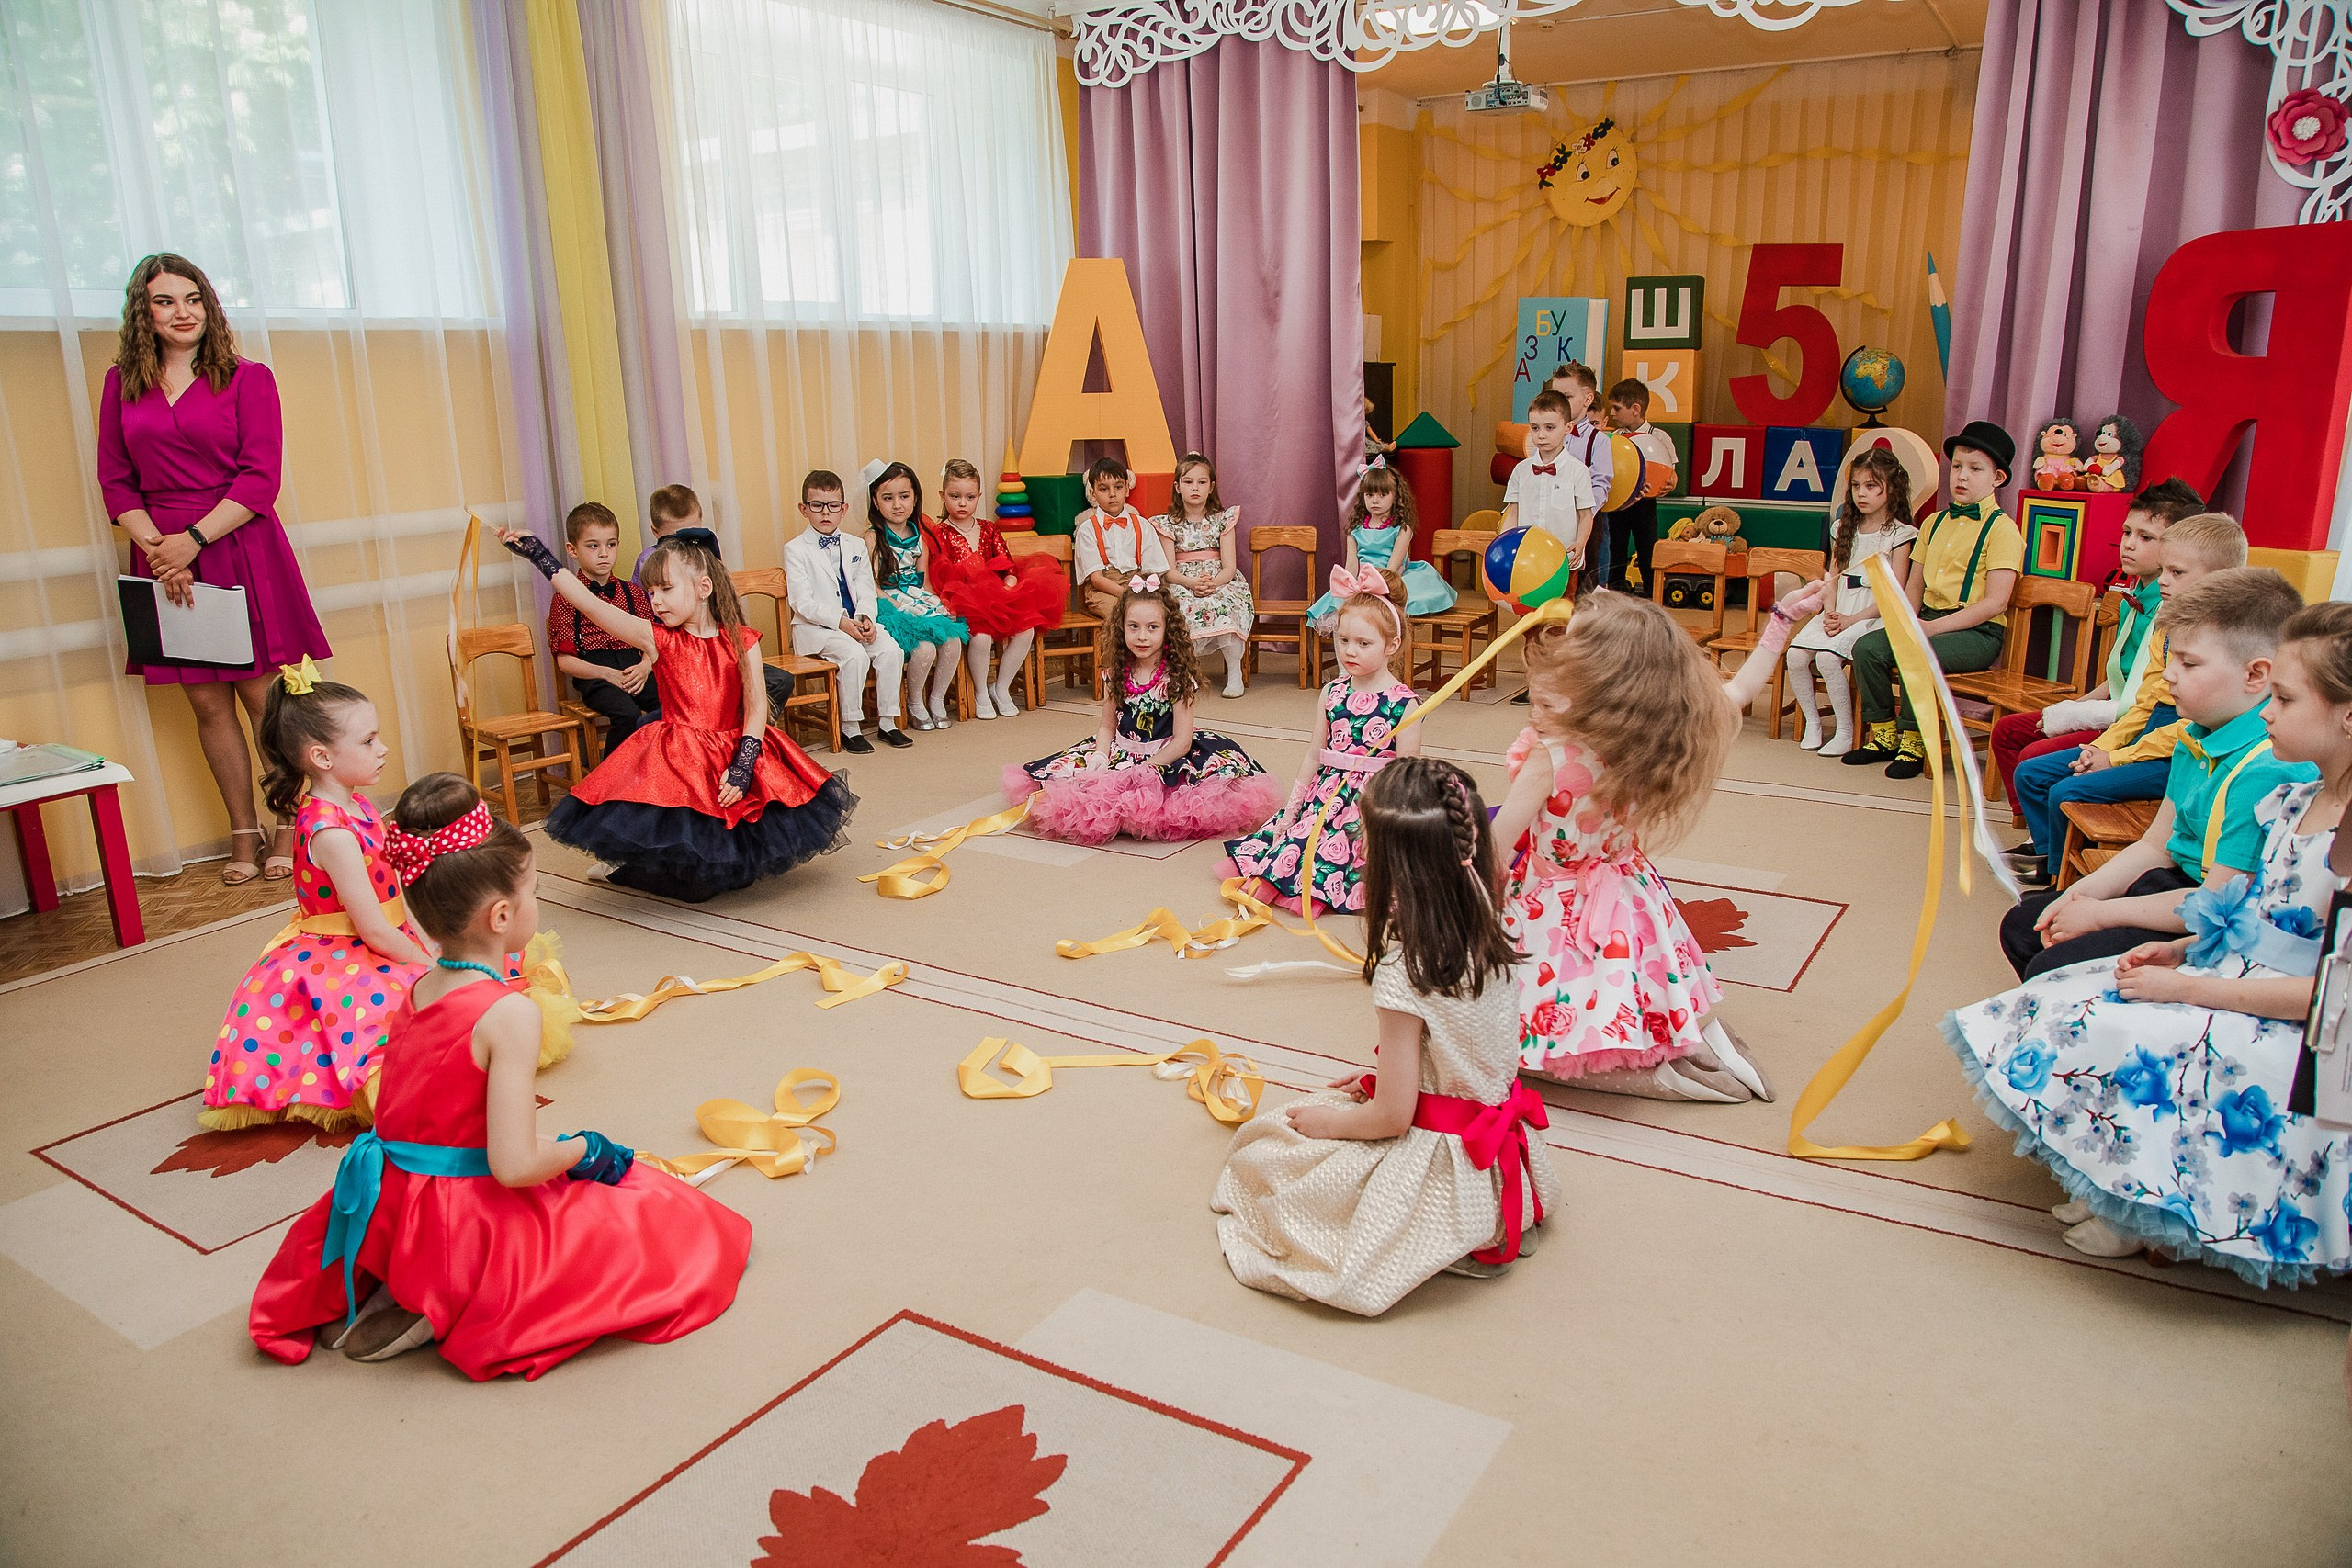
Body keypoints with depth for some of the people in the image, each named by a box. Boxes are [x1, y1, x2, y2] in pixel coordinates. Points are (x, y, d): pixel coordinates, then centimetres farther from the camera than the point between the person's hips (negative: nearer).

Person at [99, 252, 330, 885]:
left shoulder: (248, 377, 2)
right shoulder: (122, 384, 11)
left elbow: (260, 477, -6)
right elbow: (115, 481, 8)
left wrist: (194, 539, -15)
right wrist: (157, 548, -9)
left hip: (241, 550, -3)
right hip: (165, 557, 3)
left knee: (261, 693, -2)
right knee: (206, 702, 5)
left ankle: (289, 828, 8)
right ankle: (243, 834, 13)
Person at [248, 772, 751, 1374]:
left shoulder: (415, 993, 3)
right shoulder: (509, 1013, -21)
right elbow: (514, 1165, -25)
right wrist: (582, 1148, -6)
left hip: (385, 1216, 8)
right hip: (469, 1228, -8)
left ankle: (367, 1298, 13)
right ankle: (443, 1317, -4)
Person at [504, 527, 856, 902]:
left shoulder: (742, 641, 0)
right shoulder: (657, 638, -1)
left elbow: (757, 707, -7)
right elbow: (589, 603, -8)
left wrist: (742, 765, -19)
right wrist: (537, 555, -13)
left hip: (737, 750, 1)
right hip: (675, 758, -1)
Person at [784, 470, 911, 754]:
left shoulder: (855, 547, 15)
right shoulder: (795, 549, -2)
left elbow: (865, 590, 9)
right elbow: (803, 603, -10)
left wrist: (866, 618, -13)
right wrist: (841, 622, -20)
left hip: (856, 622, 5)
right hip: (815, 626, -5)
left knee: (891, 650, -20)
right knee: (855, 655, -31)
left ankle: (888, 722, -7)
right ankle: (850, 727, -17)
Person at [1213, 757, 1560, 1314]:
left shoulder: (1404, 975, -28)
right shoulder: (1488, 941, -6)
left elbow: (1391, 1116, -21)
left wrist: (1326, 1119, -3)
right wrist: (1382, 1079, 12)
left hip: (1438, 1174, -8)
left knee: (1257, 1151, 5)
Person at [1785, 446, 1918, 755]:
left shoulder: (1900, 534, -4)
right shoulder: (1845, 529, 15)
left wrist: (1851, 620, -16)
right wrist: (1830, 613, -5)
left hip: (1873, 616, -6)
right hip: (1838, 613, 6)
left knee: (1827, 656, -29)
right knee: (1796, 654, -19)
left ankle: (1846, 733, -15)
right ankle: (1812, 721, 0)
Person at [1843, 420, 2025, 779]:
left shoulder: (2002, 529, -7)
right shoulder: (1934, 523, 15)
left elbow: (1995, 603, -15)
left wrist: (1933, 627, -20)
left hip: (1977, 631, -7)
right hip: (1929, 619, 7)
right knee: (1867, 647, -15)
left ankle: (1913, 742, -15)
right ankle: (1884, 735, -4)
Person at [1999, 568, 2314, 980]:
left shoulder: (2269, 772, -26)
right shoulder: (2198, 739, 5)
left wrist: (2099, 914, -16)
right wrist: (2083, 893, -3)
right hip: (2173, 886, 10)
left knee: (2050, 971, -21)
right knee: (2021, 926, 13)